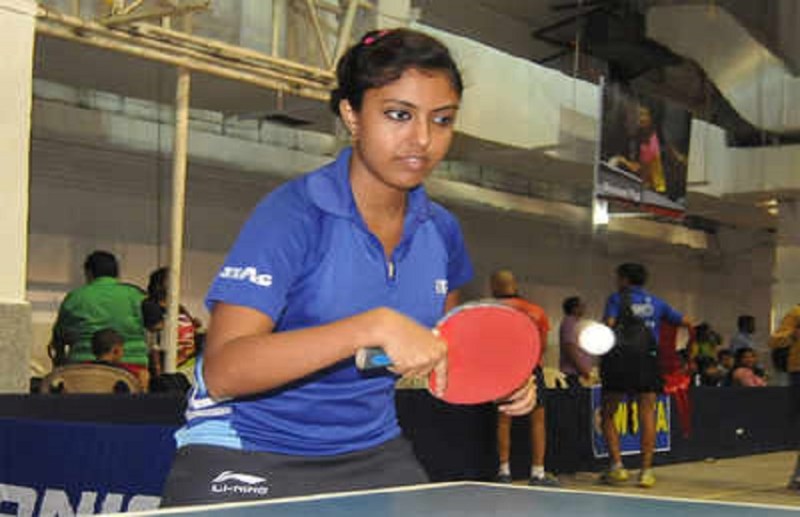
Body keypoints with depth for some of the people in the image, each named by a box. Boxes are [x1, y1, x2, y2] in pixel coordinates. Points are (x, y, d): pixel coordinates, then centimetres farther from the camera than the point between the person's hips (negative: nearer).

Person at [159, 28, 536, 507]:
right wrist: (376, 326, -39)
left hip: (375, 454, 6)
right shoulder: (293, 214, -20)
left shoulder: (441, 230, 1)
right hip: (245, 457, -6)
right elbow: (222, 370, -31)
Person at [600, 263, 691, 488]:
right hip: (648, 360, 2)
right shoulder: (656, 302, 18)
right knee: (647, 414, 6)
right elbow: (685, 322, 21)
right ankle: (646, 469, 1)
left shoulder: (616, 298, 8)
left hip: (619, 359, -2)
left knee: (608, 414, 10)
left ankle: (617, 465, 0)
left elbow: (608, 326, -8)